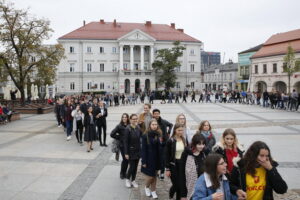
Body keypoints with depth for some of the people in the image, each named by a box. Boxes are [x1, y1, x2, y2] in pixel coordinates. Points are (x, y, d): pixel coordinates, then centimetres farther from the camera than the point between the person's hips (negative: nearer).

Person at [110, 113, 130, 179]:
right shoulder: (119, 126, -7)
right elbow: (112, 134, -7)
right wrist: (119, 138, -3)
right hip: (122, 145, -3)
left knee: (127, 159, 8)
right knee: (125, 159, -3)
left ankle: (124, 172, 28)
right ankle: (122, 173, 18)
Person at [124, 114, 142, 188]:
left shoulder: (138, 128, 0)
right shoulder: (128, 129, -15)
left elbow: (141, 137, 7)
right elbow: (125, 142, -14)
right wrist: (126, 153, -15)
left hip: (137, 151, 5)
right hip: (131, 151, -5)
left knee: (135, 167, 12)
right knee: (132, 167, -1)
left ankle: (133, 180, 29)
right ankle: (127, 179, 24)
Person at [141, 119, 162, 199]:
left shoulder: (159, 135, -1)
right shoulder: (145, 135, -12)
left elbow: (161, 147, 2)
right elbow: (143, 149, -10)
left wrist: (161, 159, 0)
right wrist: (144, 161, -12)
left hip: (157, 159, 4)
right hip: (149, 159, -4)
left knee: (154, 176, 14)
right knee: (150, 176, 4)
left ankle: (153, 191, 30)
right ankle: (146, 187, 34)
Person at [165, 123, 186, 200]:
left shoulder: (184, 140, 3)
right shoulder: (170, 141, -12)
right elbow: (167, 156, -10)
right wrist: (167, 169, -12)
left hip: (182, 164, 4)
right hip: (173, 165, -4)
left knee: (181, 184, 6)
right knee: (176, 184, -2)